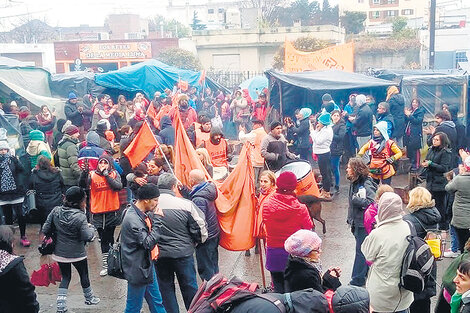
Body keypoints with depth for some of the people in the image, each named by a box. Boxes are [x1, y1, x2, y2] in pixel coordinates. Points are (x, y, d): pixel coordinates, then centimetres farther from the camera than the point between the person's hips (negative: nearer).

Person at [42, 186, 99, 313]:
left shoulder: (56, 211, -8)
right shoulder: (80, 217, -23)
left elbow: (46, 230, -3)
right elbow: (87, 237, -22)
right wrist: (91, 229, -3)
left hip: (59, 253, 4)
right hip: (77, 254, -4)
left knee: (65, 277, 19)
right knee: (84, 275, 19)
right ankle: (89, 298, 39)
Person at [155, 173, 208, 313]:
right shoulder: (186, 204, -17)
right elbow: (201, 231, -9)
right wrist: (193, 243, 11)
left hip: (159, 254, 2)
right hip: (183, 253, -2)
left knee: (165, 288, 17)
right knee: (189, 287, 15)